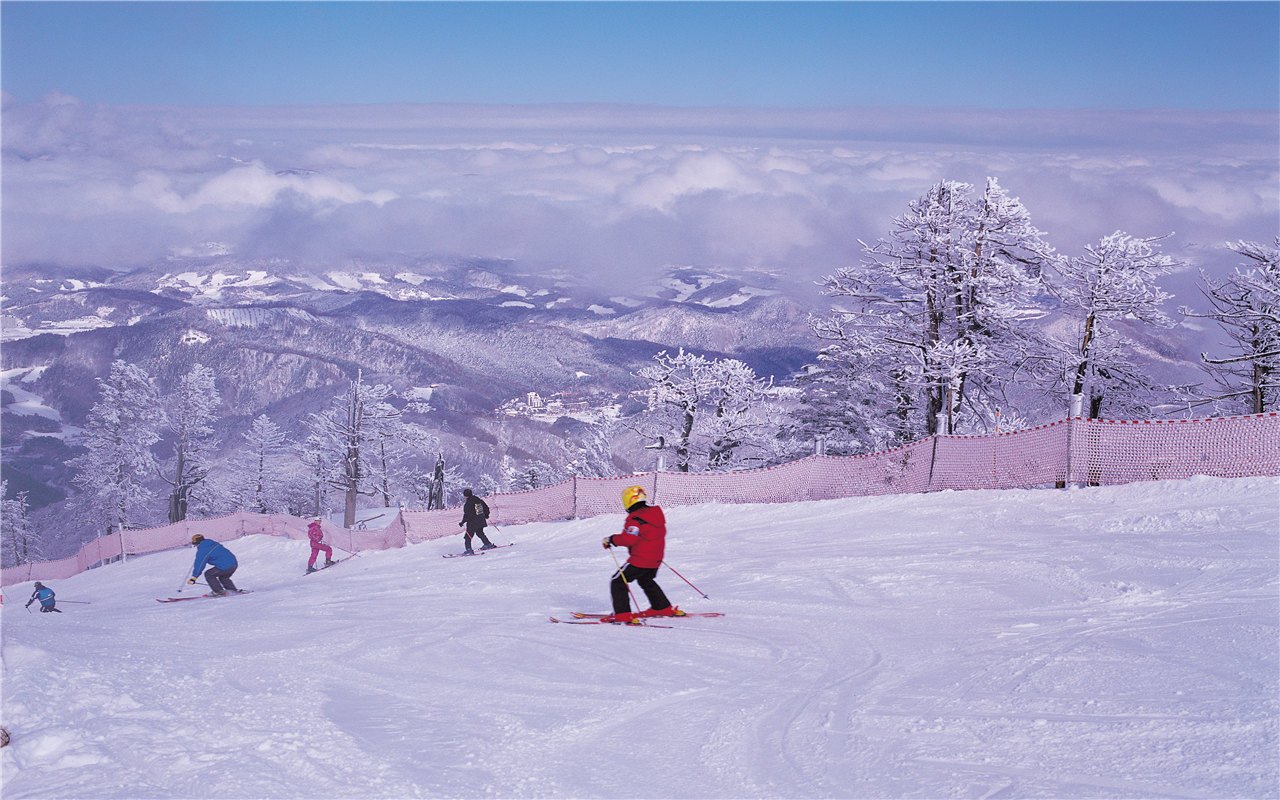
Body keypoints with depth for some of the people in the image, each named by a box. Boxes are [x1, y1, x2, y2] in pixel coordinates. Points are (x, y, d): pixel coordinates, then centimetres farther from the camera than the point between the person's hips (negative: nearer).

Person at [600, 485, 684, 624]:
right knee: (646, 581, 33)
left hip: (640, 559, -9)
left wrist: (612, 539, -14)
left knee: (618, 582, 0)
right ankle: (663, 608, 37)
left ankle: (623, 614, -11)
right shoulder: (656, 513, 7)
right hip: (656, 558, 9)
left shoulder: (635, 519, -19)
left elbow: (628, 539, -27)